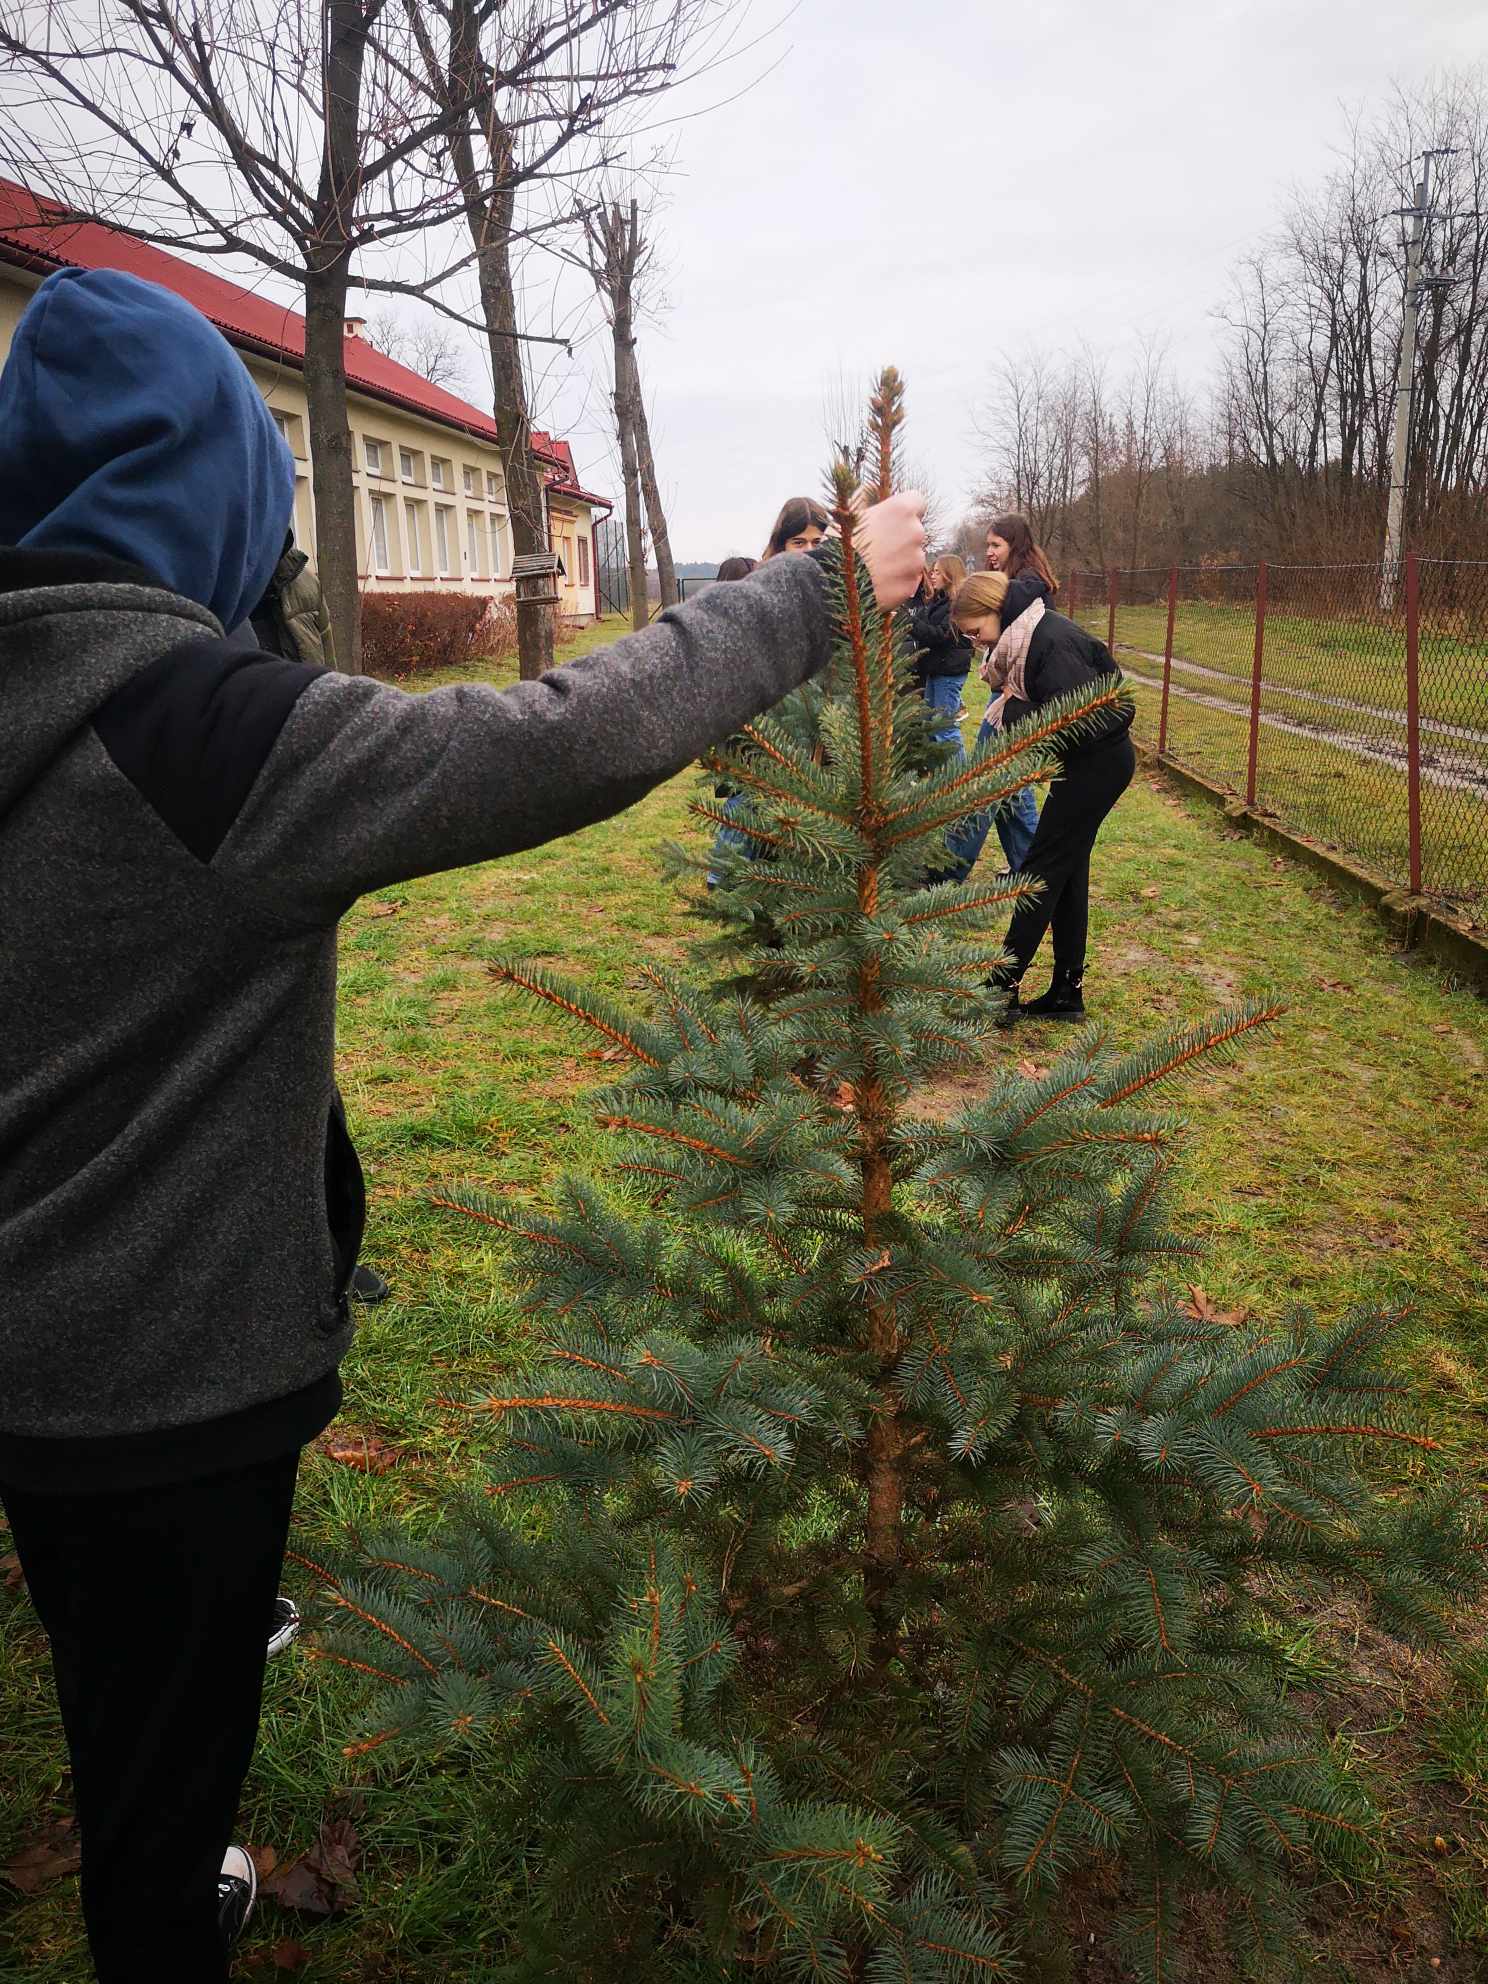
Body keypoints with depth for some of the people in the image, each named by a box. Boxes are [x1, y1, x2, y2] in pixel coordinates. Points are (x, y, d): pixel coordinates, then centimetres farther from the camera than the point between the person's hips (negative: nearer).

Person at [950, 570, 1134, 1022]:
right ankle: (1067, 991, 18)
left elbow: (1086, 719, -29)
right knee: (1068, 871, 12)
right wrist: (1015, 702, -6)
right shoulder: (1028, 636, 7)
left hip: (1097, 765, -10)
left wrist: (1018, 710, -20)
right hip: (1091, 764, 10)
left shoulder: (1050, 644, -24)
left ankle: (1003, 989, 1)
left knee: (1043, 869, -5)